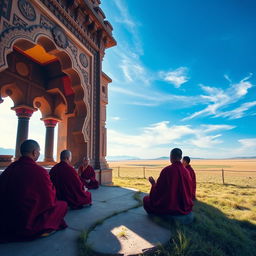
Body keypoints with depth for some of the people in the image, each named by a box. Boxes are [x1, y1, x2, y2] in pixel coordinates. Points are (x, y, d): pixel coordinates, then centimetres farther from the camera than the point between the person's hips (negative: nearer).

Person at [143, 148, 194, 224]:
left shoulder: (167, 170, -21)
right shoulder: (186, 171, -5)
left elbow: (158, 189, -14)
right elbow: (189, 190, 8)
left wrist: (153, 183, 6)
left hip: (170, 206, -8)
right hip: (185, 206, 8)